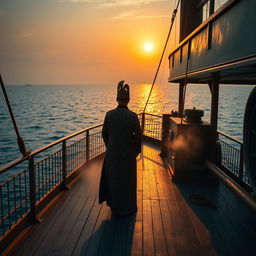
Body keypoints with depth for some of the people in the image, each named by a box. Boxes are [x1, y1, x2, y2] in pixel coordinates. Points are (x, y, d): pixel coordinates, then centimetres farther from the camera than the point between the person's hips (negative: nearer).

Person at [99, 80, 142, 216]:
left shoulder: (109, 114, -10)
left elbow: (104, 133, -1)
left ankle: (115, 204, 37)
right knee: (127, 179, 15)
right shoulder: (133, 116, -17)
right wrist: (137, 150, 5)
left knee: (113, 178, 21)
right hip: (128, 153, -2)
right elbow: (138, 135, -12)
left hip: (112, 152, 2)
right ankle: (127, 207, 30)